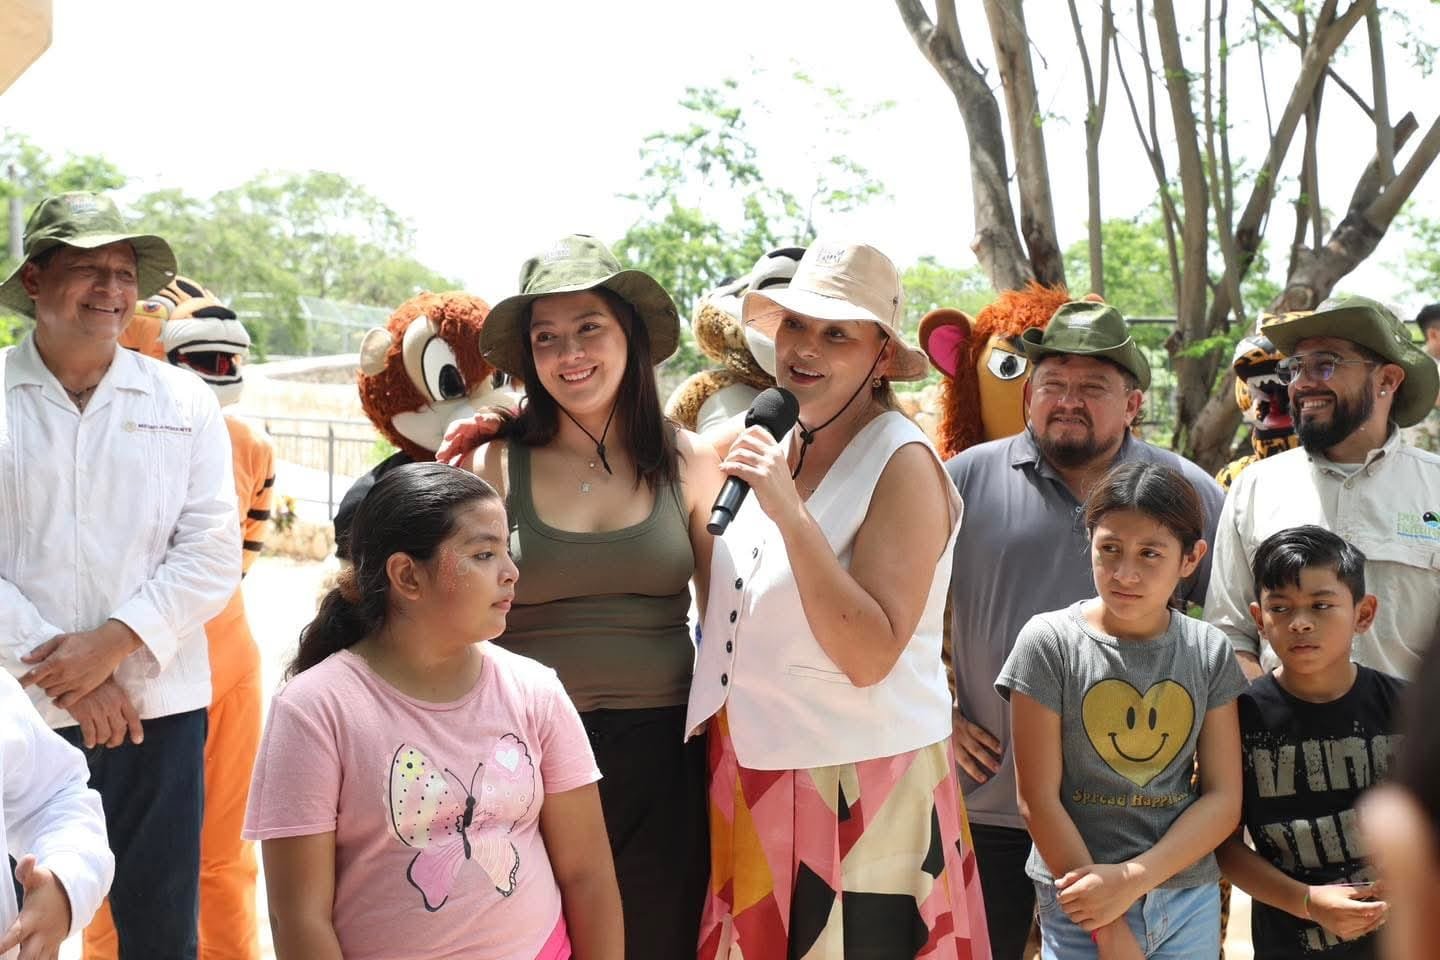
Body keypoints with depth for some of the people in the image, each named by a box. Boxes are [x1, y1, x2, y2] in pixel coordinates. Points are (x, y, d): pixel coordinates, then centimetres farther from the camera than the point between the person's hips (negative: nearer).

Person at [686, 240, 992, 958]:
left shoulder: (902, 464, -15)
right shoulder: (769, 443, 6)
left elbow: (870, 655, -23)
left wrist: (789, 512, -27)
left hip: (863, 786, -6)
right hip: (755, 781, 7)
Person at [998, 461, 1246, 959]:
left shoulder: (1209, 651, 0)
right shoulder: (1049, 642, -9)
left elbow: (1224, 798, -1)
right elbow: (1038, 801, -9)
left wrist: (1133, 879, -14)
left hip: (1190, 900, 3)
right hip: (1079, 903, -2)